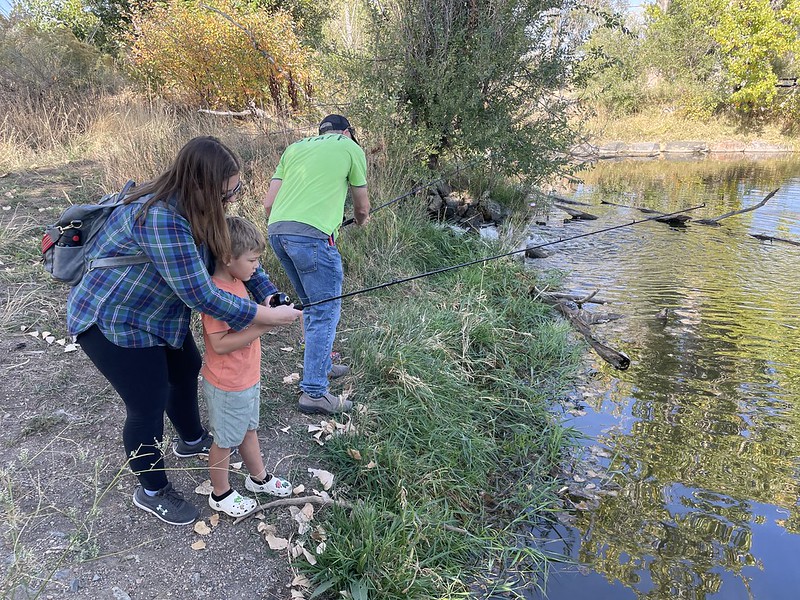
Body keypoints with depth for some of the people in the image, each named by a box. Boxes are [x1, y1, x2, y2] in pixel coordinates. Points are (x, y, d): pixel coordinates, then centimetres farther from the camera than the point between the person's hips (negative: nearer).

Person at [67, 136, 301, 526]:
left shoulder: (198, 208, -7)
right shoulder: (160, 218, -35)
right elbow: (201, 295, -35)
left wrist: (269, 294, -12)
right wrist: (268, 318, -28)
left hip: (155, 314, 9)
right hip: (112, 322, -9)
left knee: (186, 371, 22)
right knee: (148, 407, 1)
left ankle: (192, 441, 49)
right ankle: (152, 491, 25)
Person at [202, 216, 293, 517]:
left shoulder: (235, 282, 2)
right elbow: (220, 344, -30)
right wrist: (262, 326, -30)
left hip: (246, 377, 9)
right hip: (228, 386, -9)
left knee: (249, 429, 26)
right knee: (225, 440, 12)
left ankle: (258, 477, 46)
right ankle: (220, 494, 34)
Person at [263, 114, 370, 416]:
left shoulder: (294, 147, 25)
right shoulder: (350, 148, 13)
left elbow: (268, 203, 18)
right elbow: (362, 206, 21)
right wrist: (361, 219, 44)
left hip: (275, 230, 7)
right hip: (312, 233, -6)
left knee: (311, 304, 21)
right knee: (326, 310, 1)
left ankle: (321, 365, 34)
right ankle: (314, 392, 2)